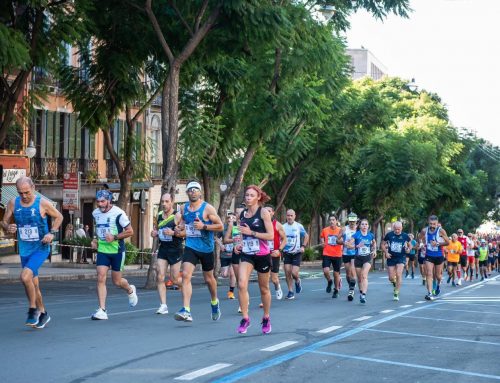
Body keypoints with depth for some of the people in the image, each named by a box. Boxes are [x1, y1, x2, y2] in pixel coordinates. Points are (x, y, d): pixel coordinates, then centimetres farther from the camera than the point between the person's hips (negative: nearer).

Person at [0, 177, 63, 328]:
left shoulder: (42, 203, -11)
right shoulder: (13, 203, -1)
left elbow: (58, 217, 2)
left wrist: (52, 232, -12)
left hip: (41, 248, -5)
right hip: (24, 250, 5)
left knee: (25, 276, -24)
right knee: (33, 283, 12)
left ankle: (33, 310, -6)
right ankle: (43, 314, 29)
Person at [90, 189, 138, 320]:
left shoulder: (118, 213, -14)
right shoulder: (95, 213, 5)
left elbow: (130, 231, -10)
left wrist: (114, 237, -20)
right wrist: (95, 239, 9)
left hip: (117, 250, -4)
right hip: (102, 250, 4)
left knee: (117, 281, 6)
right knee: (101, 278, -10)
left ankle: (130, 290, 41)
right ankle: (102, 310, -9)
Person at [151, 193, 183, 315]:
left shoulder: (177, 216, -11)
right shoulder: (159, 216, 8)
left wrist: (173, 233, -26)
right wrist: (154, 233, 3)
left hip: (175, 250, -5)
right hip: (162, 250, 5)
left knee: (174, 279, 1)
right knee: (160, 277, -7)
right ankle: (163, 305, -5)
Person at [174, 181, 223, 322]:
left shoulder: (207, 208, -9)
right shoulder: (184, 208, 5)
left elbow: (220, 226, -8)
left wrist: (204, 226, -21)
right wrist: (181, 226, 2)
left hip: (206, 248, -2)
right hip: (191, 246, 2)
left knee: (209, 278, 14)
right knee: (186, 275, -18)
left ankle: (214, 302, 43)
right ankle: (186, 311, -24)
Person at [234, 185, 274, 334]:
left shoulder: (263, 212, -8)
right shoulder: (242, 214, 7)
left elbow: (271, 235, -14)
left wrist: (251, 232, -20)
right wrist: (240, 244, 3)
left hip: (263, 256, -3)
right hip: (247, 255, 3)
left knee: (264, 288, 11)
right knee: (241, 284, -18)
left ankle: (266, 318, 29)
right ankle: (245, 318, -10)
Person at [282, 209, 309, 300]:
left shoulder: (299, 226, -4)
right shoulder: (283, 227, 2)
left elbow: (306, 236, 7)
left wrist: (303, 246, -5)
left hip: (296, 253, -2)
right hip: (286, 253, 2)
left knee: (294, 273, -11)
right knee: (287, 271, -4)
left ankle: (297, 281, 24)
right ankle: (290, 292, 7)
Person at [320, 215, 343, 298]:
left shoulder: (340, 230, -2)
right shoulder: (325, 230, 3)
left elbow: (340, 242, -8)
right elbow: (321, 238, 17)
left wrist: (339, 239, -28)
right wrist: (322, 243, -3)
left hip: (337, 255, -1)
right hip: (327, 254, 1)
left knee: (336, 273, 6)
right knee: (326, 271, -17)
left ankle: (336, 290, 24)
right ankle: (329, 281, 16)